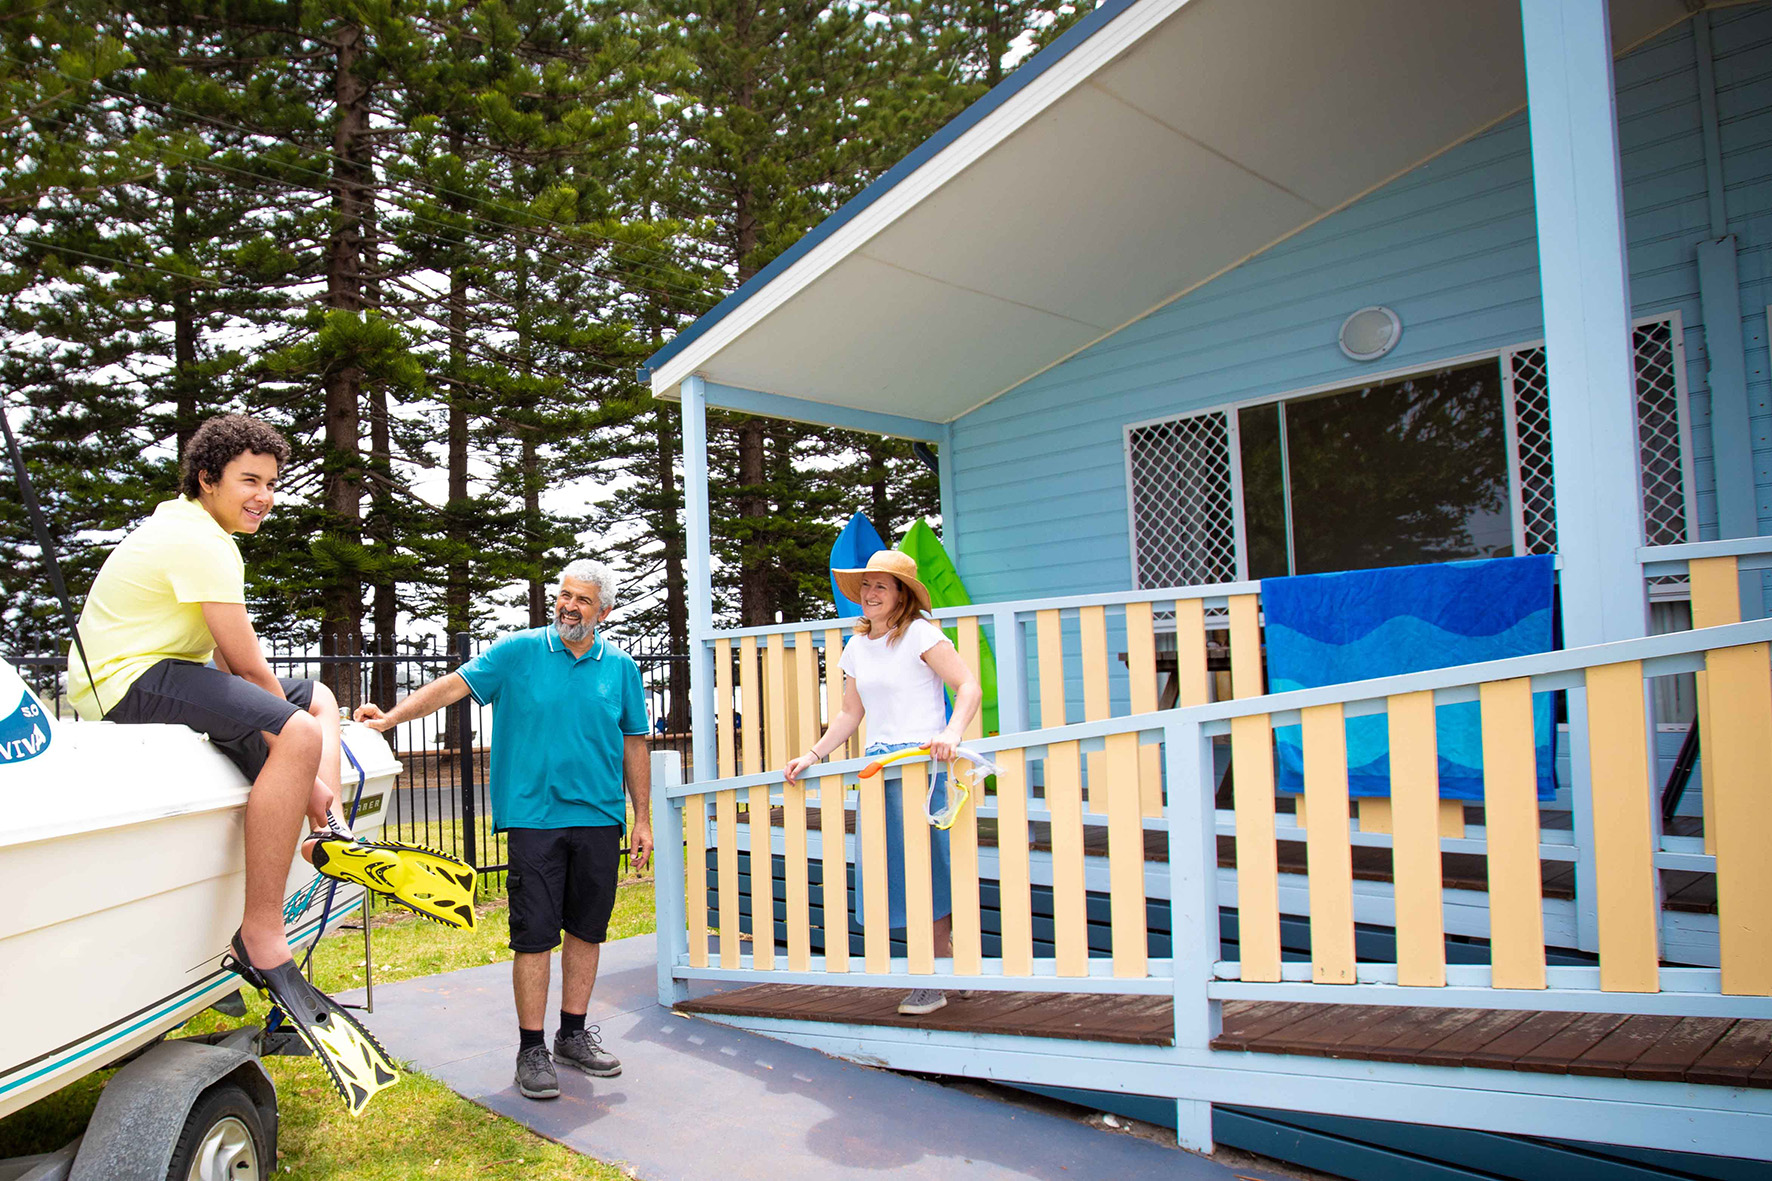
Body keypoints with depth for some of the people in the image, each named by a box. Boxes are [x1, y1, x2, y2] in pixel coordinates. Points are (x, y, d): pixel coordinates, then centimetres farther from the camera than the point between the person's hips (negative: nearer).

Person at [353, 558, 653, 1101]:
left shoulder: (621, 667, 7)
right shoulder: (518, 652, 1)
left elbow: (634, 745, 11)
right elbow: (454, 685, -3)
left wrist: (643, 818, 11)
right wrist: (391, 716, -16)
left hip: (599, 817, 3)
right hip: (534, 814, -3)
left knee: (586, 929, 11)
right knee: (535, 934, -2)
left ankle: (573, 1034, 26)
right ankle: (531, 1049, 11)